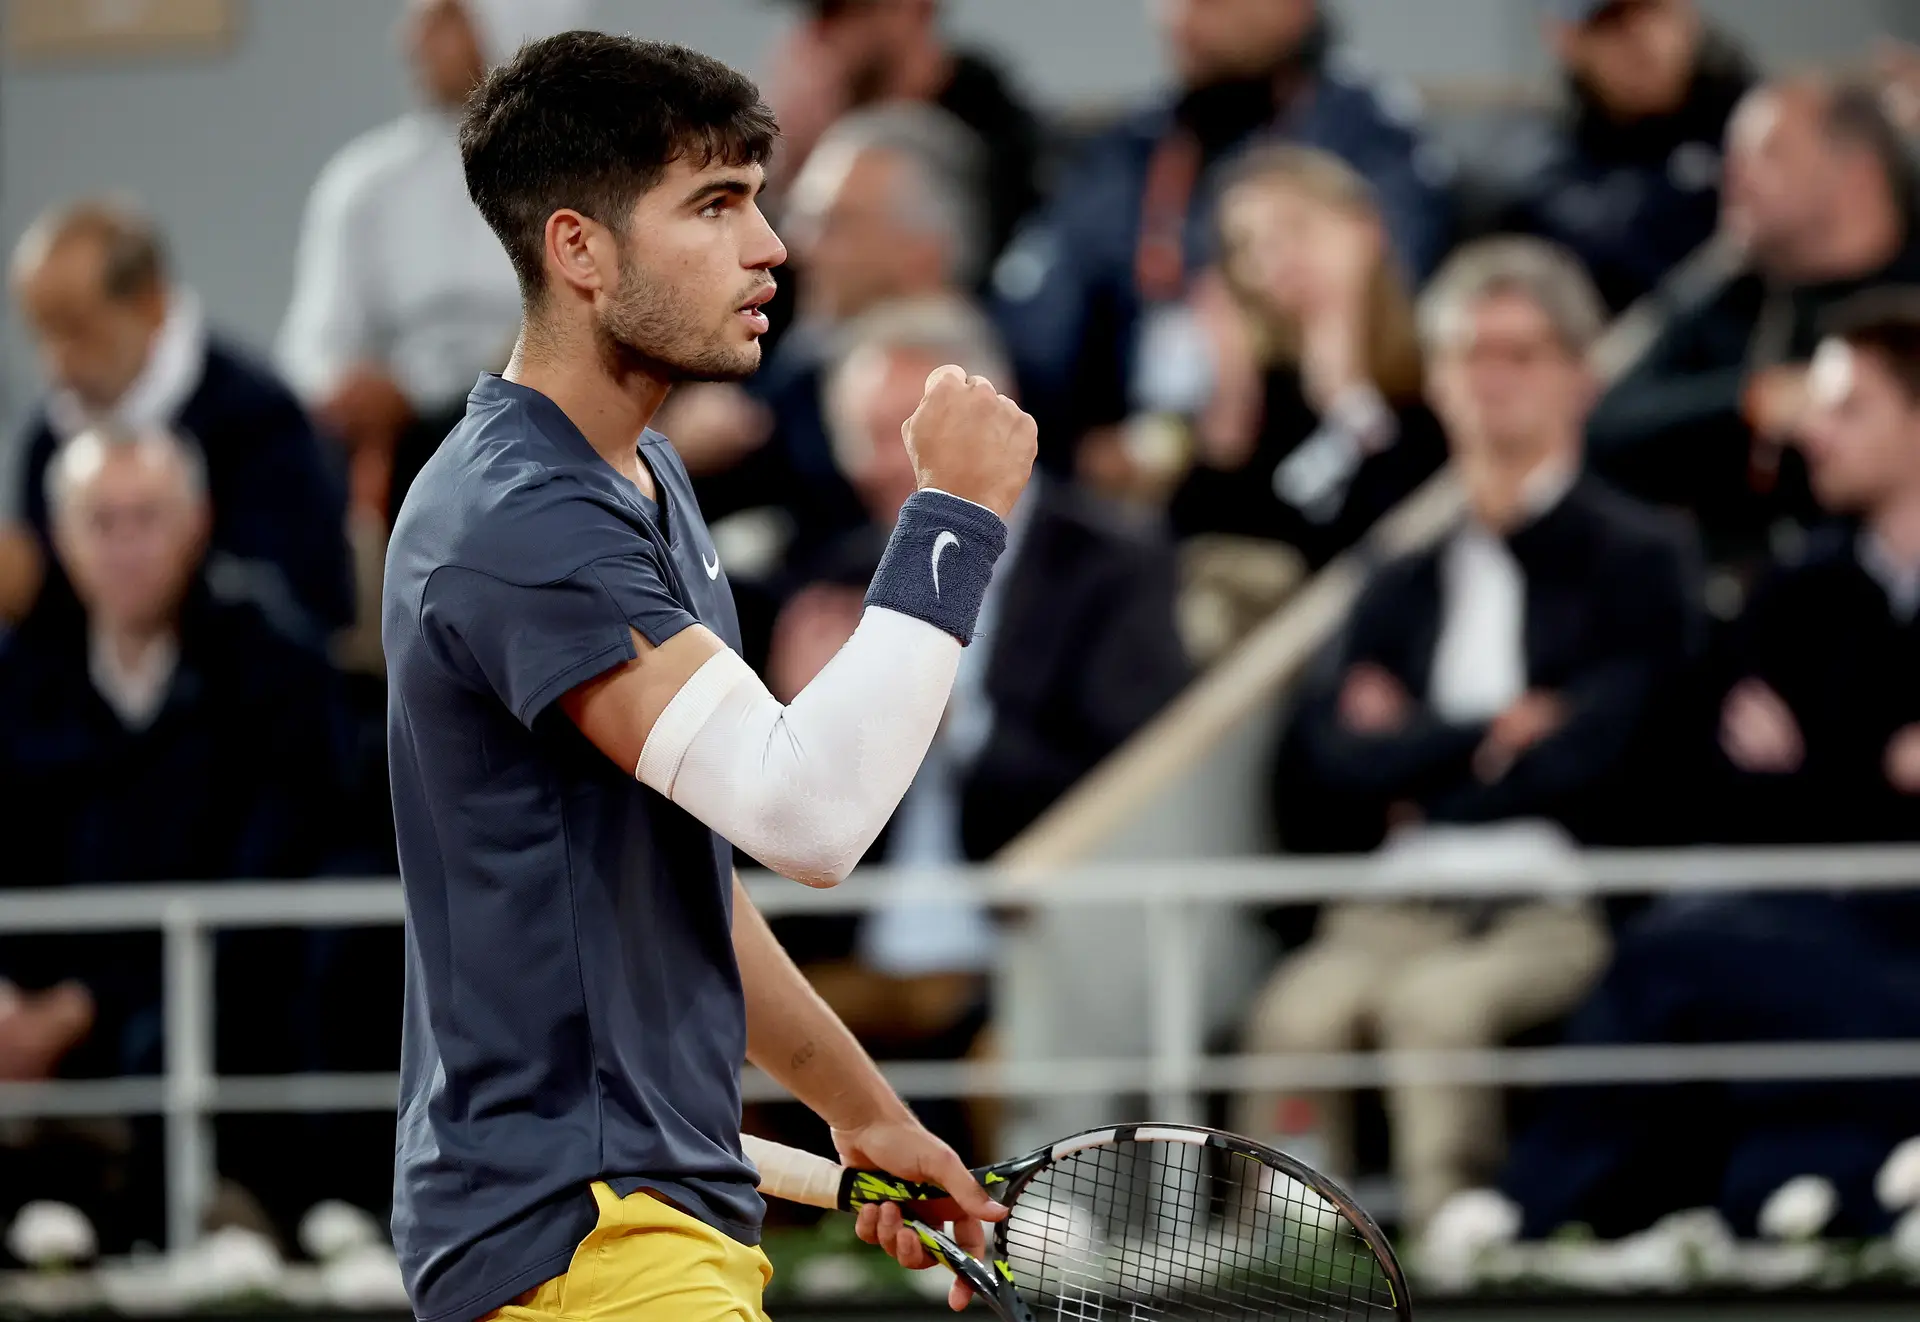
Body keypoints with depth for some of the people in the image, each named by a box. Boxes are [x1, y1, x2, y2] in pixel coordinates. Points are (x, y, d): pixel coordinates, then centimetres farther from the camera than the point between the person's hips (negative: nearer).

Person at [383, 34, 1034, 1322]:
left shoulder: (643, 484, 16)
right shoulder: (519, 523, -17)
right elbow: (808, 810, -27)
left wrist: (863, 1113, 26)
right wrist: (955, 519, -19)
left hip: (666, 1202, 10)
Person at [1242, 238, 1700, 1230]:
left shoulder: (1636, 558, 7)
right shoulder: (1403, 578, 20)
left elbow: (1587, 757, -5)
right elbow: (1333, 764, 6)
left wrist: (1417, 765, 5)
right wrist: (1490, 734, -5)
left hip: (1561, 905, -3)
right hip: (1401, 908, 3)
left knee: (1434, 1001, -35)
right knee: (1297, 1014, -29)